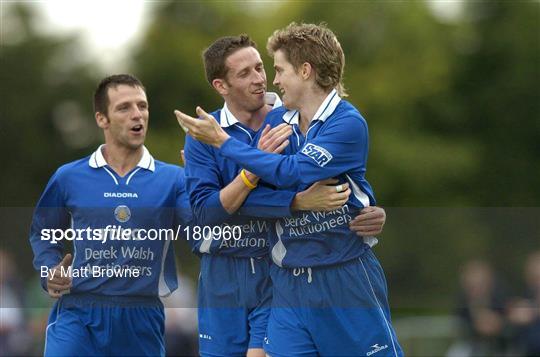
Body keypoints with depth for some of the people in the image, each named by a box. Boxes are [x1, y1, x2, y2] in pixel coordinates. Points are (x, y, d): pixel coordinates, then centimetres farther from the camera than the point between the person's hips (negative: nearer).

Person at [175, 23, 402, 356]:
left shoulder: (348, 123, -12)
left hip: (347, 278, -5)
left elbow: (292, 173, -20)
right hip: (289, 282, 5)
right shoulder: (275, 120, 7)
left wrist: (223, 141, -14)